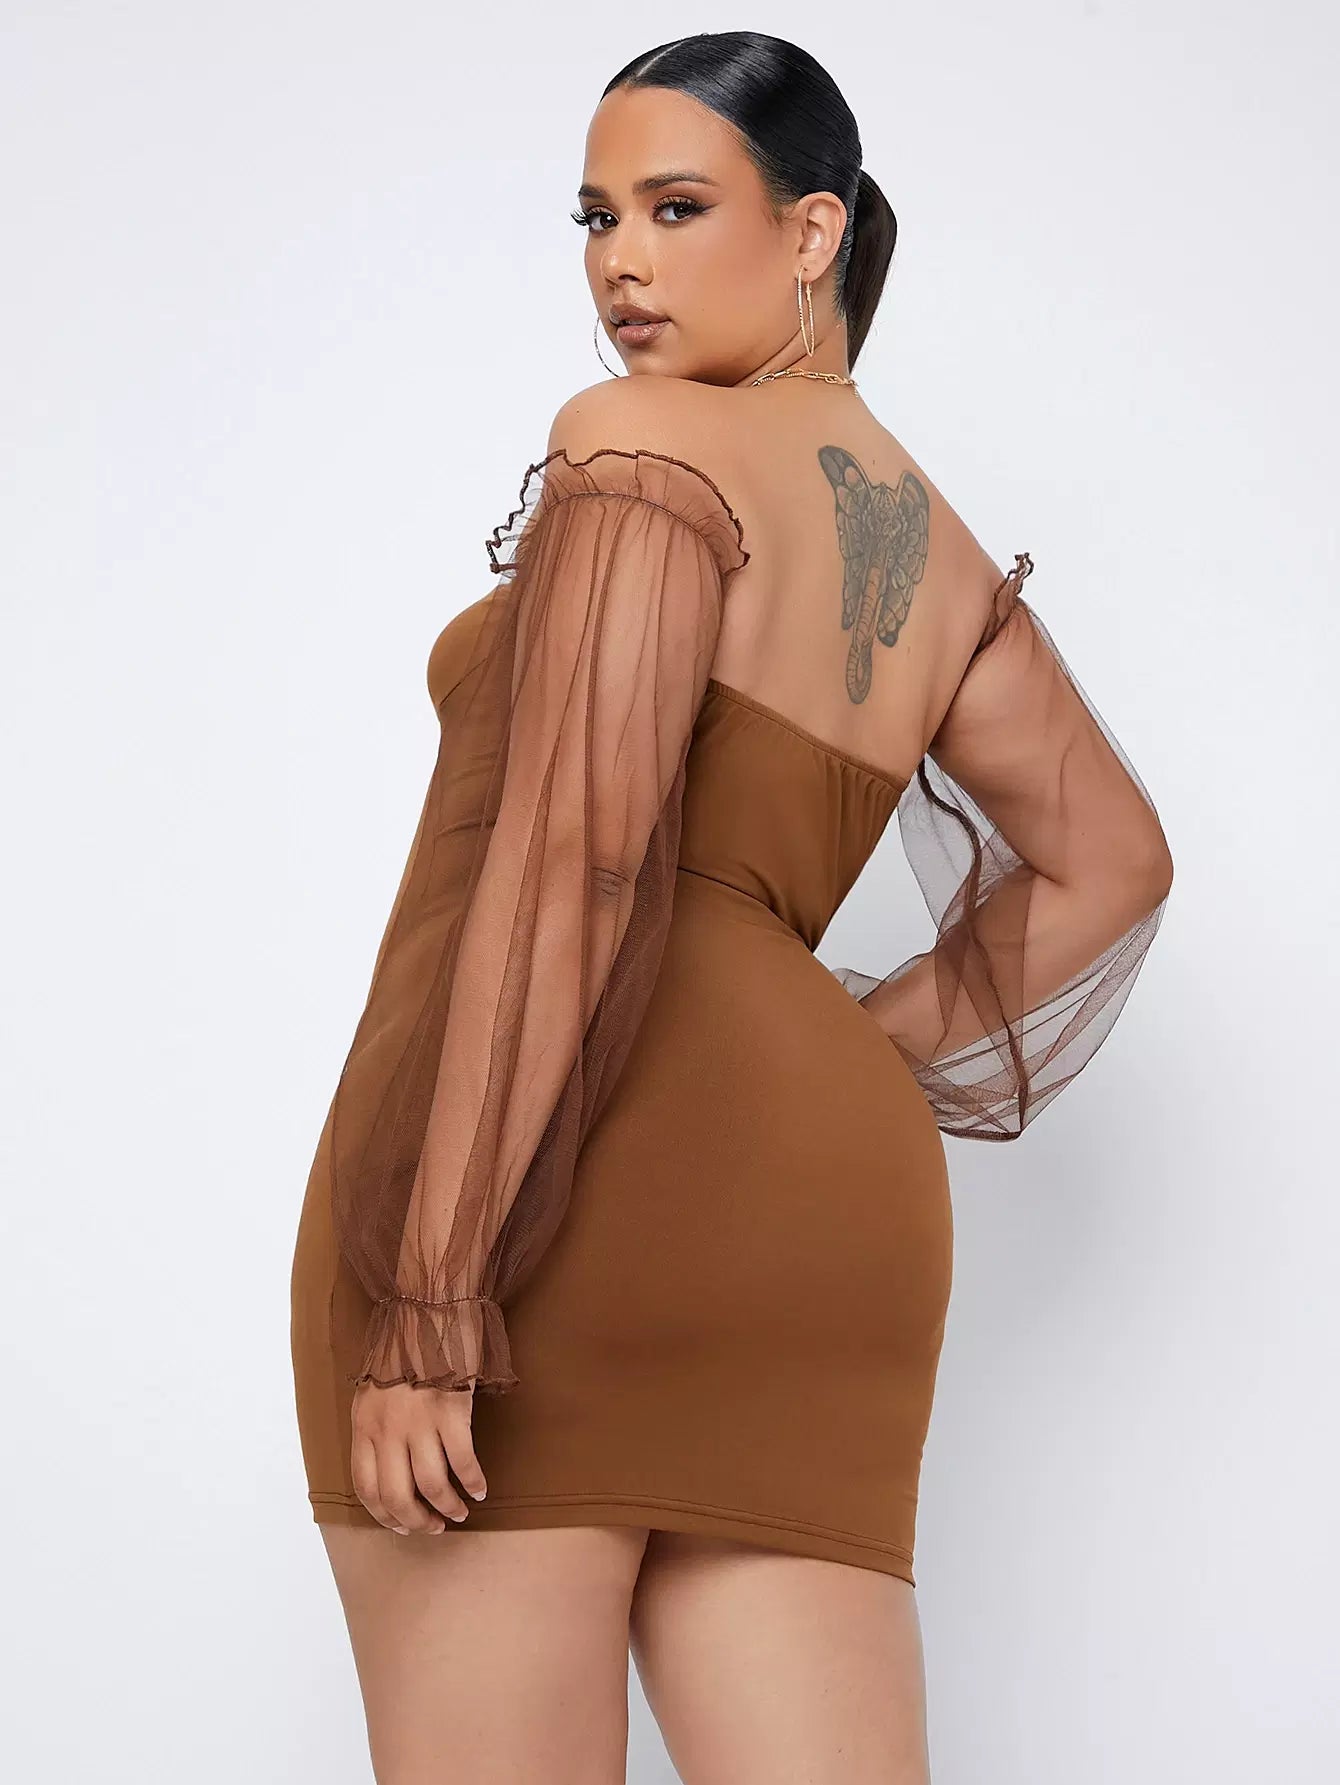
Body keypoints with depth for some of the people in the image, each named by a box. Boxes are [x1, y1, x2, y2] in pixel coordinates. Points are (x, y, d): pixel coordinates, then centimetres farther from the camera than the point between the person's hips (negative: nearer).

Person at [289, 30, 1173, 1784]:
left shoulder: (640, 444, -2)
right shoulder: (942, 552, 21)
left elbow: (569, 854, -13)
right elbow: (1107, 863, 29)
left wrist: (424, 1299, -17)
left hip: (551, 1175, -7)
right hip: (814, 1199, 8)